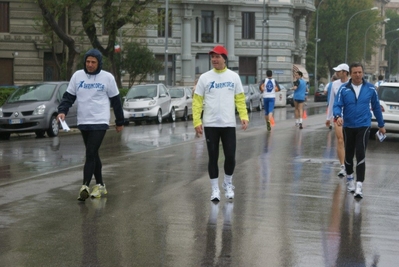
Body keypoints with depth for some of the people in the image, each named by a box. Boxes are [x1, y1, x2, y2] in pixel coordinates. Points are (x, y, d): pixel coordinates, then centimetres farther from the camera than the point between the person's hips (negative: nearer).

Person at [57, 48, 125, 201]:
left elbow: (116, 100, 5)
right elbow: (68, 96, 7)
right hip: (83, 122, 4)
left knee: (90, 154, -14)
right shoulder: (77, 76, 5)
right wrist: (62, 111, -11)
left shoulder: (107, 77, -2)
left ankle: (85, 186, -19)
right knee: (93, 154, 12)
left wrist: (120, 121, 8)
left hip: (100, 122, -4)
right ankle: (100, 185, 21)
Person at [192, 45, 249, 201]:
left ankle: (228, 184, 25)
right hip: (210, 124, -1)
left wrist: (244, 117, -8)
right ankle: (215, 189, 14)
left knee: (230, 156, 2)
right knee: (213, 158, 4)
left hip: (229, 124, 1)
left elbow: (240, 99, 6)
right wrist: (197, 122, -10)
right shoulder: (205, 77, 0)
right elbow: (197, 101, 0)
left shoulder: (234, 77, 4)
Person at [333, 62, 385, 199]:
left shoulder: (370, 88, -2)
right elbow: (337, 105, -6)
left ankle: (359, 186, -16)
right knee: (349, 154, 15)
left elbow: (376, 107, 7)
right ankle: (350, 178, 38)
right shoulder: (344, 89, -3)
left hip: (363, 126, -2)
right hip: (348, 126, 2)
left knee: (360, 155, -13)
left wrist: (381, 125, 14)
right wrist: (338, 116, -28)